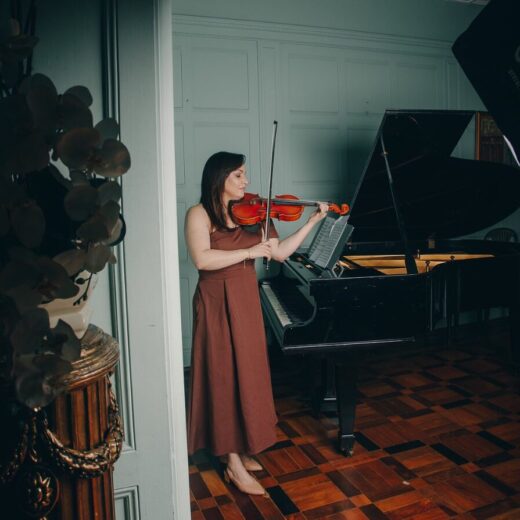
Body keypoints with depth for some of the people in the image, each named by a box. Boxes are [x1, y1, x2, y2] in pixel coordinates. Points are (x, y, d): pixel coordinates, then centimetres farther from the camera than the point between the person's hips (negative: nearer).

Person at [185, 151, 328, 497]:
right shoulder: (200, 214, -8)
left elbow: (280, 252, 5)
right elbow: (202, 259, -23)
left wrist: (313, 222, 1)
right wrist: (249, 251, -24)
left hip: (247, 301, 6)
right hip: (217, 304, -6)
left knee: (248, 375, 12)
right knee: (226, 377, -1)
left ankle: (240, 448, 29)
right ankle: (234, 464, 11)